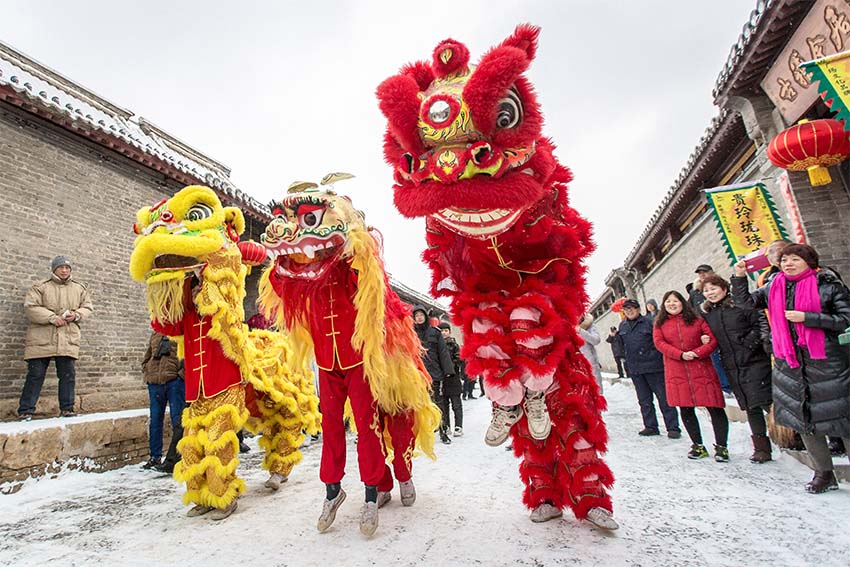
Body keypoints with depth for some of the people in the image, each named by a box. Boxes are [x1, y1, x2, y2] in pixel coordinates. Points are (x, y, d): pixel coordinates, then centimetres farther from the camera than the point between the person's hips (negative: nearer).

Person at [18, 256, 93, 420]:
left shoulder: (79, 288, 13)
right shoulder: (41, 286, 2)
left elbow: (87, 307, 14)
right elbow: (30, 306, -8)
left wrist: (76, 315, -7)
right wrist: (52, 317, -19)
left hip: (68, 340, 3)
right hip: (41, 340, -2)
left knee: (68, 375, 4)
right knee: (35, 375, 1)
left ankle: (67, 408, 12)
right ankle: (25, 411, 11)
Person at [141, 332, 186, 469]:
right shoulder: (154, 335, 18)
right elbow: (146, 357, 26)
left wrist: (181, 373, -15)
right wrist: (146, 374, 12)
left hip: (175, 381, -5)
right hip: (154, 382, 5)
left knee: (177, 420, -2)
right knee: (155, 420, 10)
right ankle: (155, 457, 21)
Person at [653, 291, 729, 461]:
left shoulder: (696, 319, 5)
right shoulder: (660, 323, 8)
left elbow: (714, 339, -1)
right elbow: (659, 343, -4)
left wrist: (697, 353, -15)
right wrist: (681, 354, -16)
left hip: (701, 369, -1)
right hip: (677, 373, 1)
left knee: (714, 407, -3)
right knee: (686, 409, 6)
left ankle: (721, 446, 10)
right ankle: (698, 446, 20)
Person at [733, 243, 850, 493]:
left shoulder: (828, 285, -4)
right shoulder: (773, 287, 8)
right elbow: (745, 301, 10)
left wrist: (807, 318, -18)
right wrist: (740, 276, -3)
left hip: (826, 362, -4)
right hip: (789, 363, 4)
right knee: (802, 418, 10)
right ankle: (824, 474, 25)